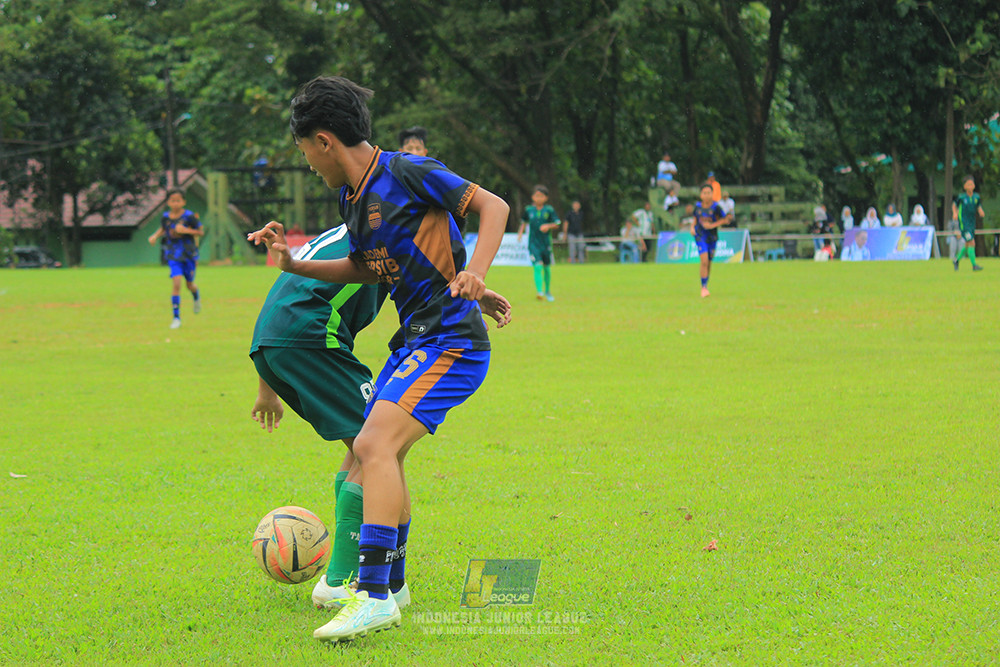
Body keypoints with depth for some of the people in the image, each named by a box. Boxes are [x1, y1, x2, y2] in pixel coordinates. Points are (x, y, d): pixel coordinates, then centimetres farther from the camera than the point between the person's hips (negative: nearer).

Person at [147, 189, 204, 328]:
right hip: (173, 257, 1)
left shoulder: (189, 216, -12)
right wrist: (155, 236, -1)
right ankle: (176, 317, -10)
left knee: (190, 284, 14)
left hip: (189, 255, -1)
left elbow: (201, 232, -7)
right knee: (176, 283, -15)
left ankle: (197, 297, 53)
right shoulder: (165, 217, -2)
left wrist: (186, 230, -22)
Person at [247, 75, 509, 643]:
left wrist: (475, 271, -28)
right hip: (415, 340, 10)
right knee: (381, 452, 19)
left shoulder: (409, 173, -13)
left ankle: (375, 598, -26)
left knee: (375, 446, -23)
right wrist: (294, 264, 17)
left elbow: (494, 206, -12)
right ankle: (390, 583, 36)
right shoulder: (354, 196, 12)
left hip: (451, 339, -10)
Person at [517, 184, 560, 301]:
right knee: (538, 267, -16)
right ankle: (539, 292, -22)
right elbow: (524, 222, 17)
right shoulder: (529, 210, 2)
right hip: (533, 243, -1)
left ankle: (547, 292, 31)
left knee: (547, 268, 13)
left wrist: (548, 226, -22)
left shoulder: (549, 210, -3)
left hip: (546, 243, 1)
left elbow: (557, 224, -3)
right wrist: (520, 232, 3)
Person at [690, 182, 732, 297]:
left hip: (712, 238, 1)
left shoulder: (716, 207, -10)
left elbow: (725, 220, -5)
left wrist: (712, 225, -16)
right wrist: (692, 226, -4)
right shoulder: (698, 206, -3)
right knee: (704, 261, -16)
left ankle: (706, 284, 34)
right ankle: (703, 288, -13)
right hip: (700, 237, -1)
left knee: (709, 263, 12)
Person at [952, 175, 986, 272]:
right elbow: (954, 205, 7)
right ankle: (974, 265, -13)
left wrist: (981, 212, -10)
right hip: (963, 224, -6)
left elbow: (979, 207, 12)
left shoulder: (976, 197, 1)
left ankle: (957, 260, 35)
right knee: (971, 243, -16)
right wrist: (955, 213, -10)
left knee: (967, 245, 13)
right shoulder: (961, 197, -9)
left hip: (972, 224, 6)